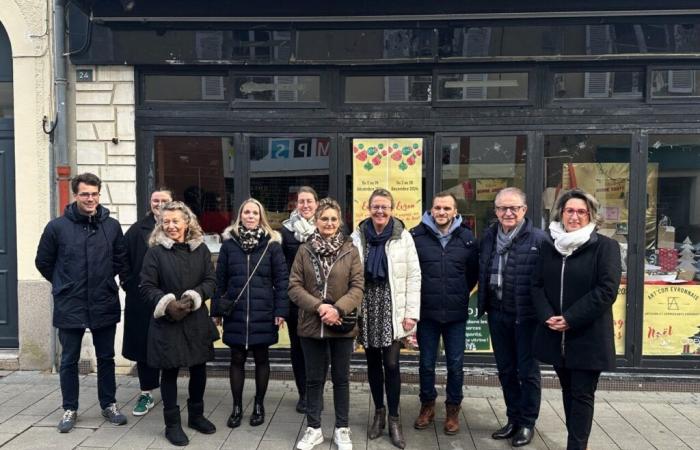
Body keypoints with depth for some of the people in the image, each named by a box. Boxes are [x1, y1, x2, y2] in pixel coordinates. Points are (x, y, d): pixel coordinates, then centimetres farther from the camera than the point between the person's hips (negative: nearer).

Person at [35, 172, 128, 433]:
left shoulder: (112, 226, -1)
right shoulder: (57, 227, -6)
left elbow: (121, 259, 12)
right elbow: (43, 262, 5)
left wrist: (105, 281, 9)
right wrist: (65, 285, 7)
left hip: (105, 306, 2)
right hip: (70, 307, -1)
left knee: (106, 358, 13)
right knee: (69, 361, 11)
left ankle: (109, 405, 27)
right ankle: (70, 409, 27)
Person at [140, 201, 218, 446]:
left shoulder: (201, 249, 3)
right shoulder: (155, 251, -4)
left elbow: (211, 281, 0)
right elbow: (147, 287, -6)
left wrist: (193, 298, -15)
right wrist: (167, 303, -21)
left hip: (197, 320, 3)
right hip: (166, 321, -3)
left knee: (199, 368, 12)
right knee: (170, 371, 6)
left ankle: (196, 415, 32)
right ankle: (172, 424, 19)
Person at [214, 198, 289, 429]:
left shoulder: (272, 243, -1)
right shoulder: (229, 243, 3)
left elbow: (281, 279, -3)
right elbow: (220, 279, 5)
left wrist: (281, 310, -8)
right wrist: (217, 309, 2)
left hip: (263, 313, -1)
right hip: (235, 312, 1)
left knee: (261, 358, 10)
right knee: (237, 359, 9)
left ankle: (259, 405, 26)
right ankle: (237, 407, 23)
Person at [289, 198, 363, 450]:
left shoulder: (350, 251, -2)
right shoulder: (304, 250, 0)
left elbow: (358, 287, -6)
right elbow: (294, 287, -3)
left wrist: (338, 309, -20)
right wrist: (318, 306, -16)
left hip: (342, 326, -1)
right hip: (311, 325, 1)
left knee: (341, 379, 12)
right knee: (314, 379, 13)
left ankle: (342, 429, 28)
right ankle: (313, 429, 29)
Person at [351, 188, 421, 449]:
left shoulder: (403, 237, -3)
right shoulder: (357, 237, 1)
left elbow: (414, 276, -4)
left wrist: (412, 313, -8)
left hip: (391, 307, -2)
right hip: (366, 307, 2)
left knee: (391, 364, -3)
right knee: (373, 363, 11)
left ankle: (394, 418, 14)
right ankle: (379, 412, 28)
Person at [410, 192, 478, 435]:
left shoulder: (467, 238, -1)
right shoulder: (416, 235, -6)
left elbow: (474, 271, 11)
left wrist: (461, 294, 8)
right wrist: (419, 295, 3)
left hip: (456, 313, 1)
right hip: (426, 312, 0)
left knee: (455, 365, 9)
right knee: (426, 363, 12)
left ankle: (453, 409, 27)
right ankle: (427, 405, 31)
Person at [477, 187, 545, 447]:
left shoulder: (538, 238, -12)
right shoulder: (488, 237, 6)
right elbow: (482, 274, 12)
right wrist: (484, 305, 8)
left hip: (526, 315, -5)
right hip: (497, 314, 6)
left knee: (528, 371, 8)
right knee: (505, 369, 16)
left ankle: (527, 423, 25)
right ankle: (513, 419, 32)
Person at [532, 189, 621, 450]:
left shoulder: (605, 246, -6)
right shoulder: (549, 245, 8)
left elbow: (607, 290, -14)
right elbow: (537, 285, 7)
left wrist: (570, 319, -19)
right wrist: (547, 316, -11)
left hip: (588, 336, -5)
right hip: (555, 334, 5)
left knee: (582, 394, 2)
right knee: (568, 391, 16)